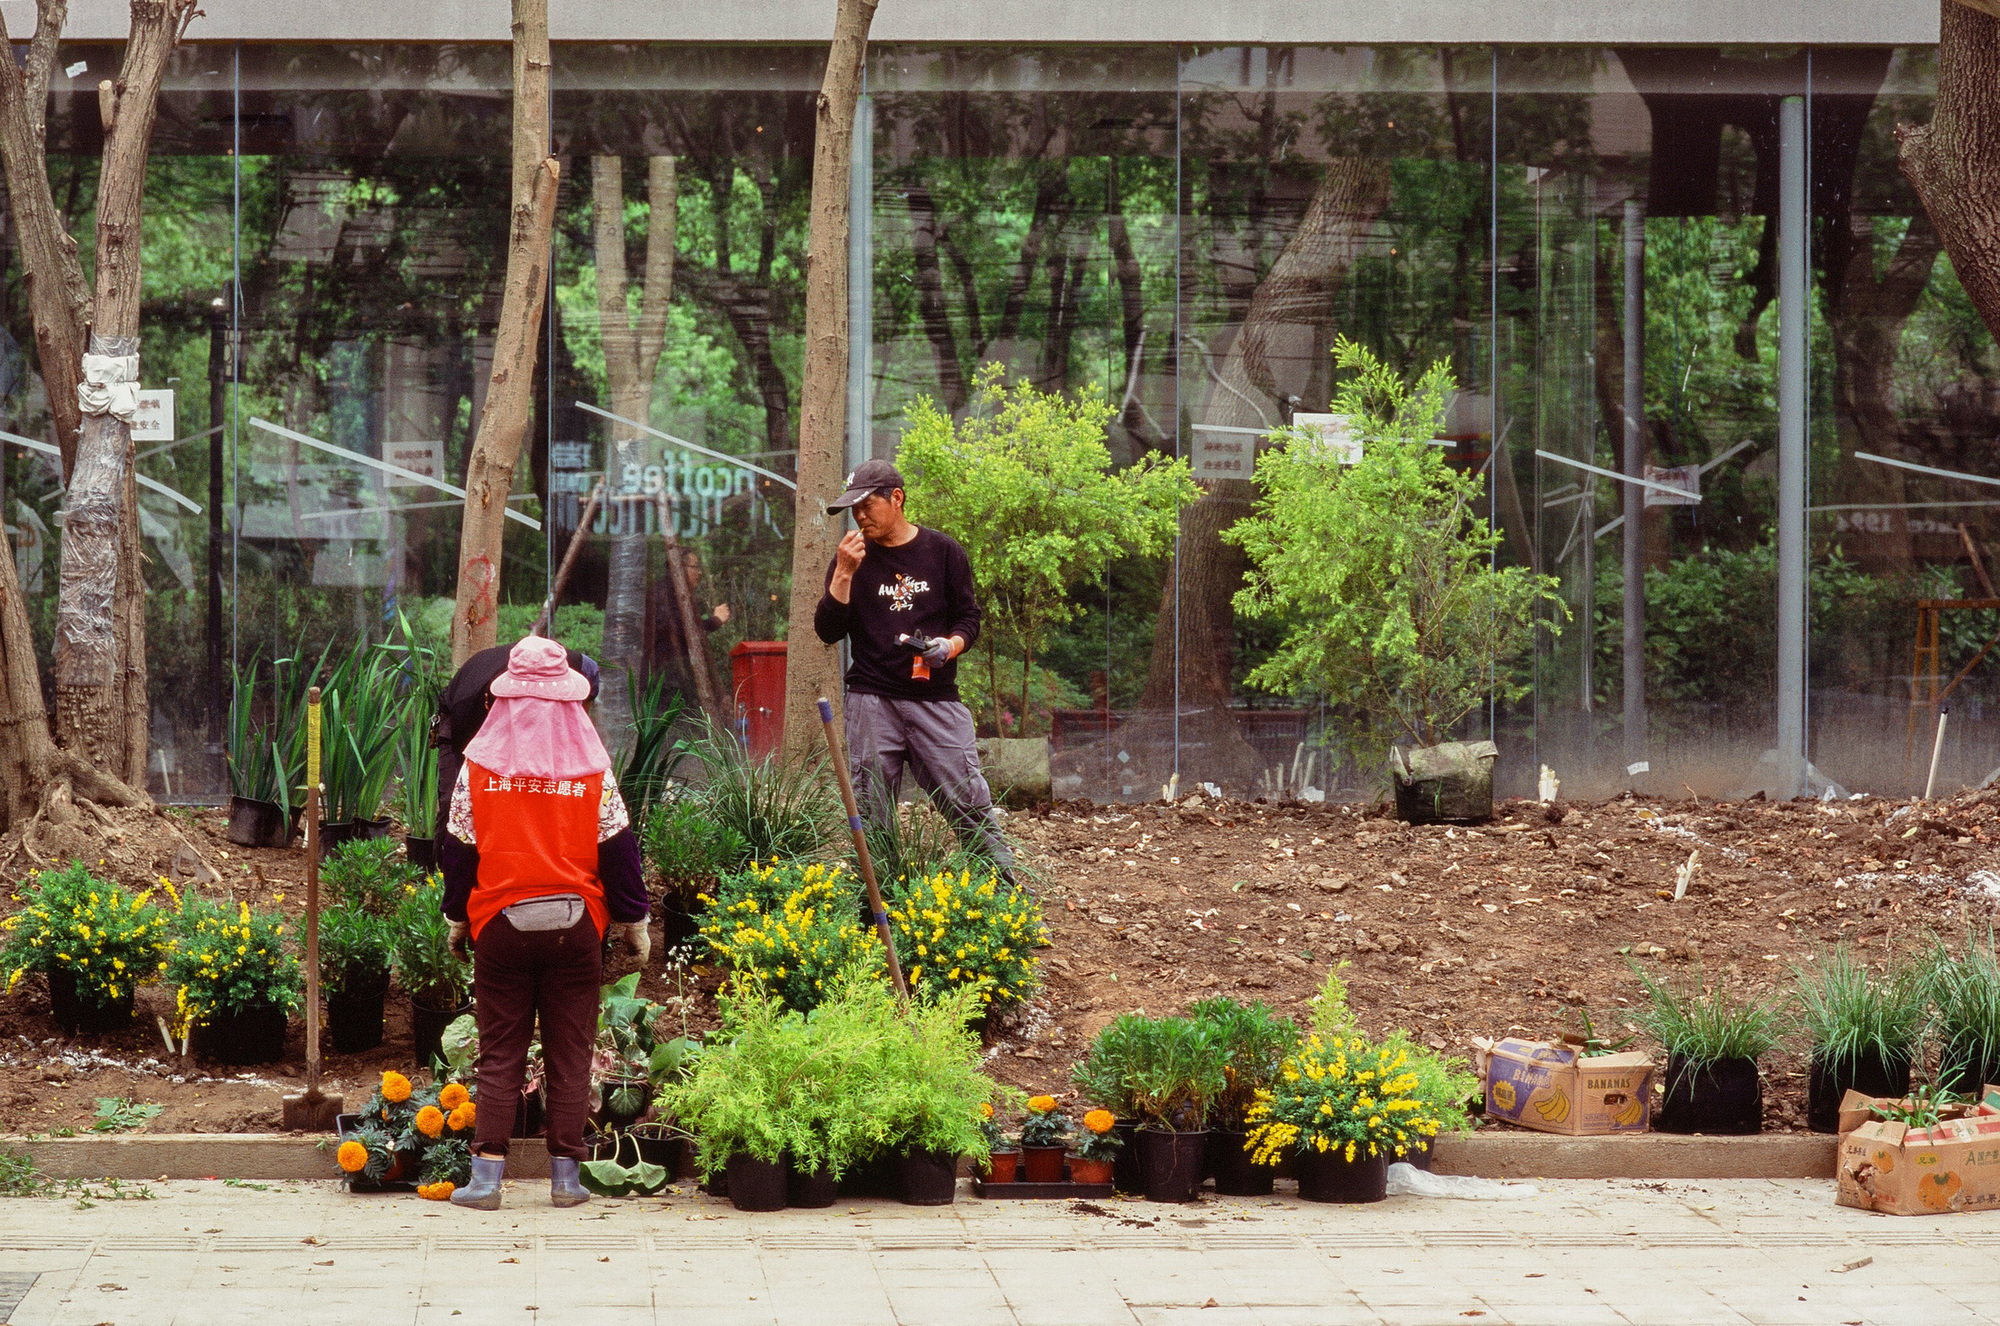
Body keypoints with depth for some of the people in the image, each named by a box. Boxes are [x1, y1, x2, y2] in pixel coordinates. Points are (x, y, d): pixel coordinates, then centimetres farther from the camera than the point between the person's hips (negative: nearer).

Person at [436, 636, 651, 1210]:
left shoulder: (479, 765, -3)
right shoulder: (592, 769, -4)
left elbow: (459, 848, 3)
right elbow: (618, 849, 0)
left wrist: (457, 916, 15)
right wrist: (633, 920, 10)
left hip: (500, 923, 0)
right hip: (574, 925, 0)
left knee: (499, 1055, 4)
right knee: (570, 1054, 6)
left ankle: (486, 1176, -2)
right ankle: (565, 1177, 7)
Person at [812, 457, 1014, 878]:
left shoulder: (943, 551, 7)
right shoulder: (853, 556, 8)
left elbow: (969, 617, 11)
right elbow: (828, 631, 3)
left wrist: (951, 645, -11)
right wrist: (843, 574, -9)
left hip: (936, 698, -1)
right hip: (872, 701, 1)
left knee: (967, 799, -7)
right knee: (871, 813, -1)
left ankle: (1006, 886, 0)